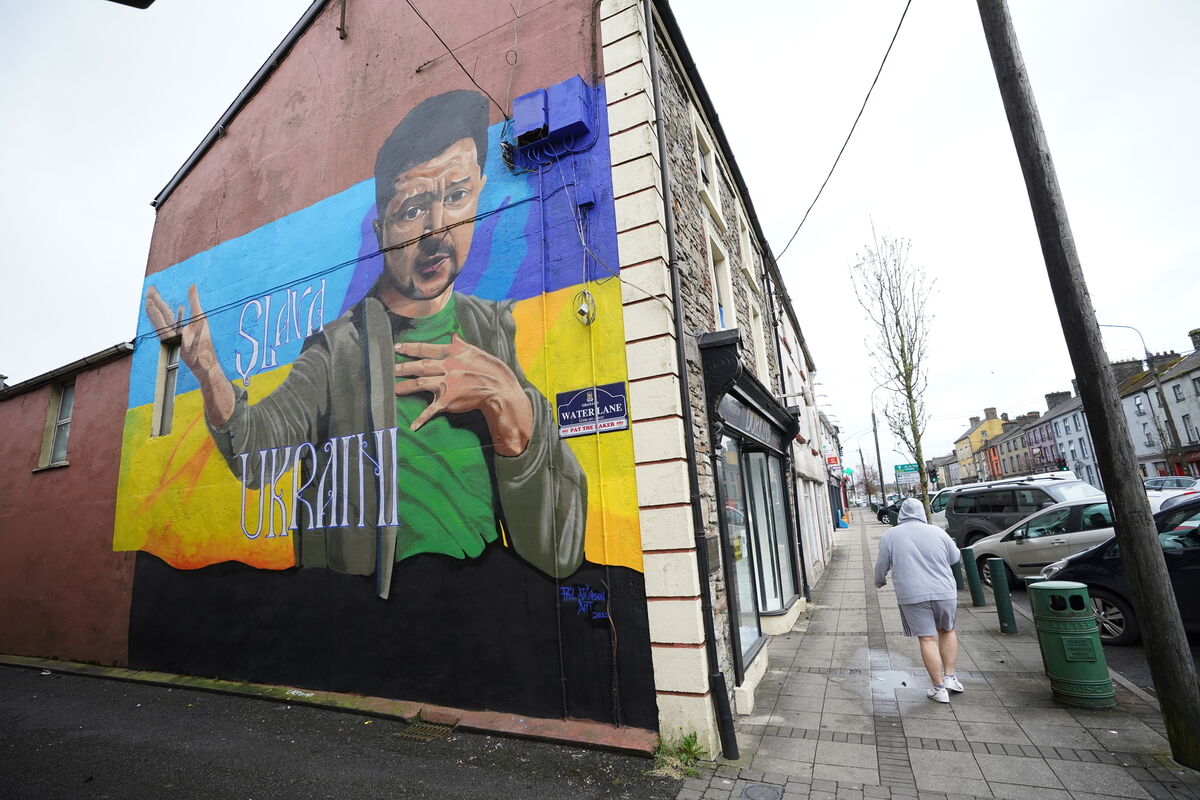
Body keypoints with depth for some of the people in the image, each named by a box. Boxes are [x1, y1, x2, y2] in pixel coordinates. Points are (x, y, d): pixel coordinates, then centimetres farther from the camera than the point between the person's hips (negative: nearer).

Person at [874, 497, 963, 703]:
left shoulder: (890, 536, -1)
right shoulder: (937, 532, 1)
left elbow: (881, 566, 3)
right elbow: (955, 558, 14)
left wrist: (879, 582, 23)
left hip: (912, 595, -2)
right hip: (944, 592, 2)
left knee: (928, 639, 4)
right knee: (947, 631, 23)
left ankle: (939, 689, 9)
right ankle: (950, 677, 23)